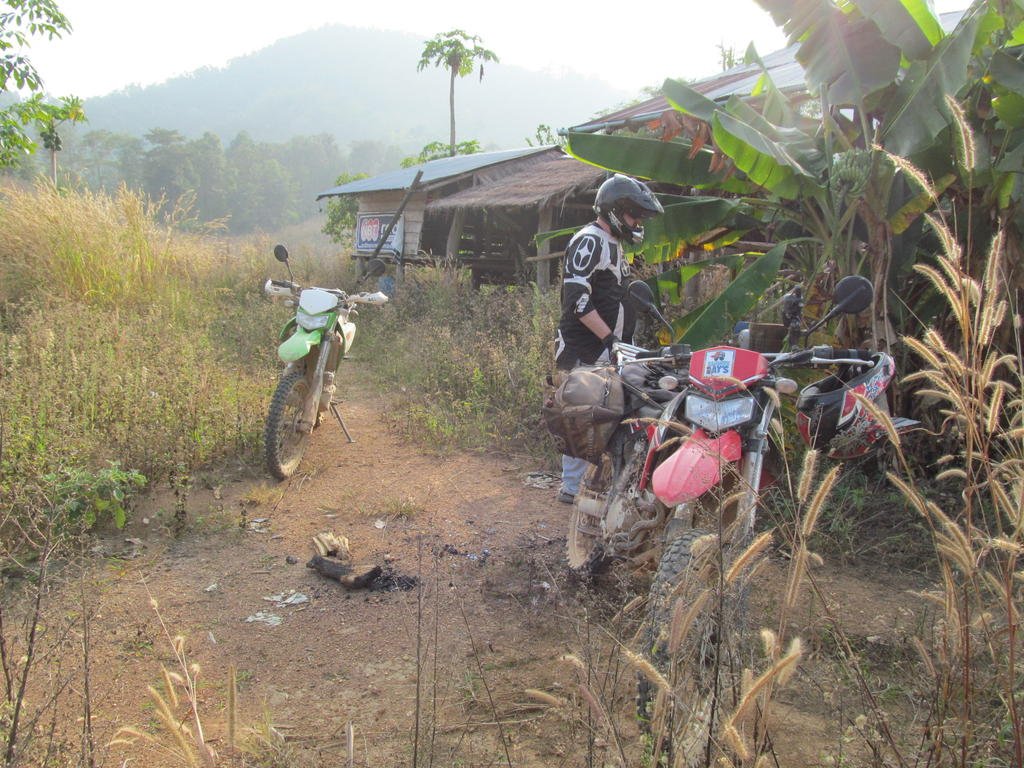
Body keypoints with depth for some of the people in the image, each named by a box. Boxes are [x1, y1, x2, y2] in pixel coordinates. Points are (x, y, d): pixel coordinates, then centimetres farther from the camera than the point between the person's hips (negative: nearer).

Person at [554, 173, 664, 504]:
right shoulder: (589, 241, -12)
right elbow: (576, 298, -22)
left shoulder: (613, 244, 20)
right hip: (586, 352, -10)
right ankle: (571, 487, 4)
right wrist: (609, 338, -22)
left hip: (608, 349, 10)